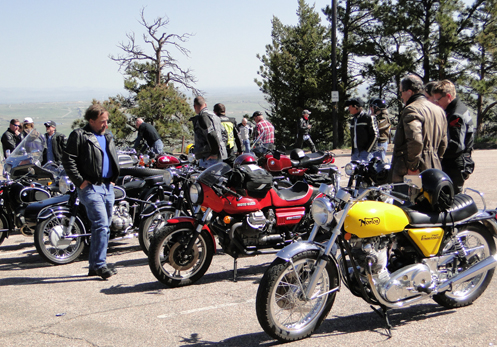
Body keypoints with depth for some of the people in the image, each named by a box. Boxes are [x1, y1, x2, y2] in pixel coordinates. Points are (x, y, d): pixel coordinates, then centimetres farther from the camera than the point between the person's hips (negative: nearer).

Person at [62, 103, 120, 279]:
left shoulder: (108, 137, 20)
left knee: (103, 228, 10)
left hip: (108, 187, 8)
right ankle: (99, 265, -11)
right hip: (91, 187, -8)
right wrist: (80, 181, -14)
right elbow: (67, 159, -10)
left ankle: (94, 265, 19)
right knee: (101, 225, -17)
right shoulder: (79, 135, -4)